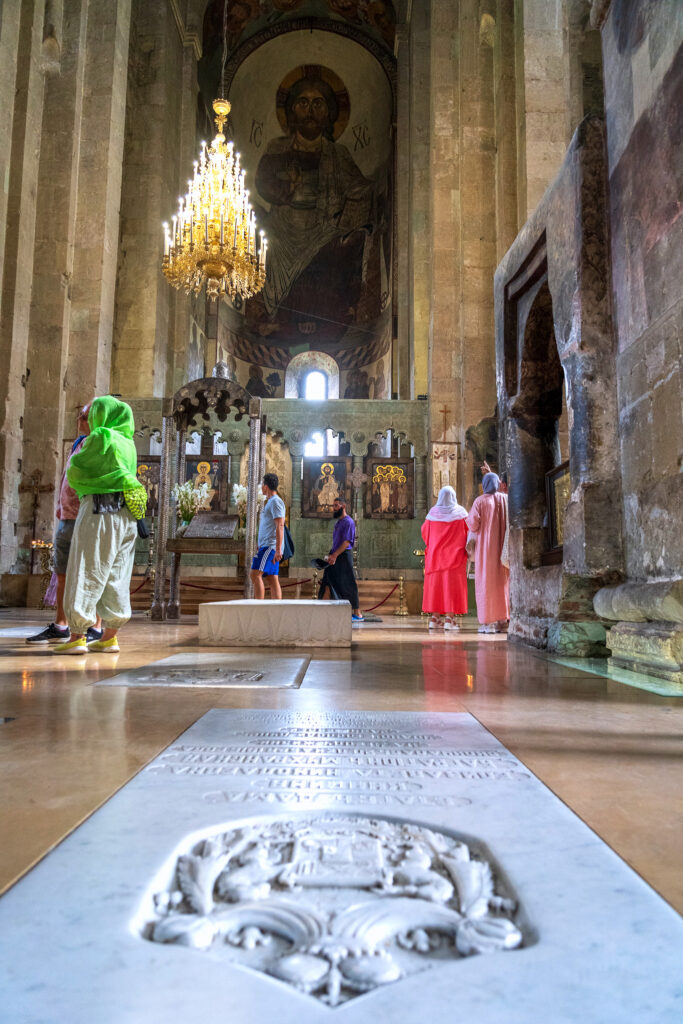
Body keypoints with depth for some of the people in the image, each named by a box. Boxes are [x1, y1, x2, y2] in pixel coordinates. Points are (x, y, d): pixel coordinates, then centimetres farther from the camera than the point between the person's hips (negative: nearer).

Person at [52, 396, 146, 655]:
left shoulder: (100, 437, -7)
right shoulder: (127, 442, 16)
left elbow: (76, 471, -2)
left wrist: (79, 452, 18)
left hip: (99, 509, -8)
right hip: (125, 514, 8)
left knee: (86, 573, -4)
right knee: (115, 576, 7)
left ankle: (77, 638, -3)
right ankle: (109, 637, 9)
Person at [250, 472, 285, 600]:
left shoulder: (275, 501, -9)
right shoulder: (270, 502, 23)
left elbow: (280, 526, -17)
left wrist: (278, 550, -23)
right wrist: (259, 547, 26)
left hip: (270, 546, -10)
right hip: (265, 546, 10)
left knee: (255, 574, -17)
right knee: (273, 581, 4)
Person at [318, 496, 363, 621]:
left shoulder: (348, 522, -10)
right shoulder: (338, 522, 19)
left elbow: (347, 542, -19)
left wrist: (335, 555, -22)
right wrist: (331, 555, 12)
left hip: (344, 556, -9)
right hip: (335, 556, 9)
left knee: (348, 585, -5)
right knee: (328, 582, 7)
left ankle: (357, 614, 2)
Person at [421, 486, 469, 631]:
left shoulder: (433, 512, 1)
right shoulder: (460, 512, -4)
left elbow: (425, 531, 7)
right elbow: (468, 531, -4)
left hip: (435, 554, 2)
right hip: (455, 554, -2)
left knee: (435, 584, 7)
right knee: (452, 585, -2)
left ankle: (434, 618, 6)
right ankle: (449, 619, -6)